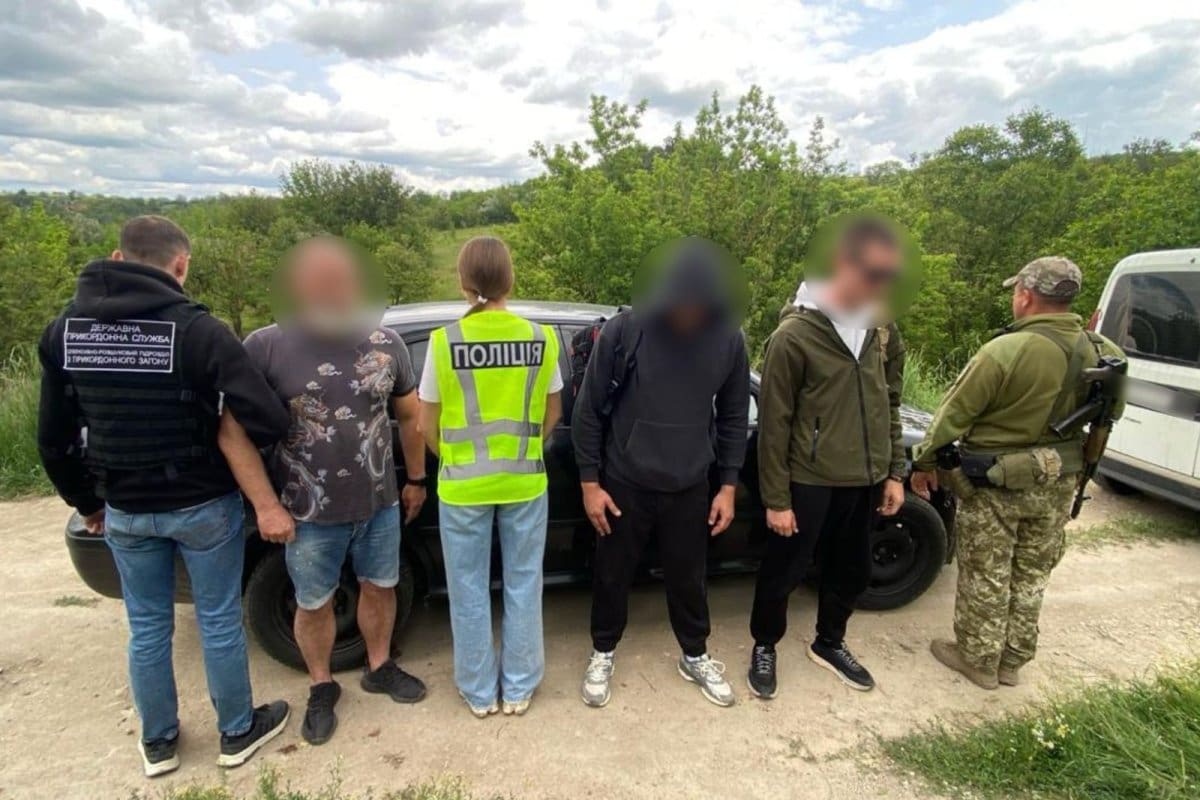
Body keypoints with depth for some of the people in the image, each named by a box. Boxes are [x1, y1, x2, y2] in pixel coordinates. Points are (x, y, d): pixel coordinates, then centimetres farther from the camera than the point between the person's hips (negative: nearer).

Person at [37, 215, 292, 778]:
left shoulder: (64, 331, -3)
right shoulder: (197, 329, -20)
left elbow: (53, 440, 5)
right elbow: (267, 420, -26)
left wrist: (85, 503, 19)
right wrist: (222, 455, -4)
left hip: (124, 510, 4)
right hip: (203, 505, -4)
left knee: (147, 628, 20)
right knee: (219, 622, 13)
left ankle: (158, 744, 38)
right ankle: (237, 733, 32)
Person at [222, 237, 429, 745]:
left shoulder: (385, 342, -3)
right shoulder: (266, 347, -12)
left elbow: (409, 415, 7)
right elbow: (234, 430, -11)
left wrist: (416, 479, 11)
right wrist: (266, 506, -14)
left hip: (381, 503, 3)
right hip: (309, 514, -2)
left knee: (380, 587, 18)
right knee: (314, 603, 15)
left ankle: (379, 668, 43)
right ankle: (321, 688, 39)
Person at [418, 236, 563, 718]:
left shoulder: (444, 341, -12)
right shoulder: (541, 337, -7)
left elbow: (427, 425, -4)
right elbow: (552, 415, 3)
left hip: (462, 485, -1)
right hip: (525, 481, 2)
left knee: (470, 590, 15)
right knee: (523, 585, 16)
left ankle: (479, 692, 30)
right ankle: (518, 688, 31)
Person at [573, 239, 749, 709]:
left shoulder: (728, 338, -7)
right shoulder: (622, 332, -16)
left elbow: (734, 417, 4)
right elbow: (588, 411, -8)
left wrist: (728, 485, 3)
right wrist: (590, 482, -7)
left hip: (690, 488, 2)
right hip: (623, 484, -2)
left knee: (689, 577, 17)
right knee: (612, 575, 14)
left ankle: (696, 656, 42)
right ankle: (603, 654, 39)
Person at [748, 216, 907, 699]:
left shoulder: (883, 331, 3)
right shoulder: (794, 335, -17)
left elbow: (890, 405, 12)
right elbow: (774, 423, -14)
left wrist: (894, 472, 10)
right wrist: (776, 498, -12)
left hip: (866, 480, 6)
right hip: (809, 481, -6)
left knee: (852, 572, 20)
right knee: (784, 572, 10)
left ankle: (829, 644, 44)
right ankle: (765, 647, 35)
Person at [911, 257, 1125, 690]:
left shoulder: (1005, 351, -25)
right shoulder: (1097, 352, -5)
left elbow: (954, 414, -18)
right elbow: (1110, 412, 11)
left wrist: (924, 462, -5)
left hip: (998, 482, -6)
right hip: (1058, 482, 6)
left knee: (986, 575, 11)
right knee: (1031, 574, 19)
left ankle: (978, 659, 26)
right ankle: (1013, 660, 34)